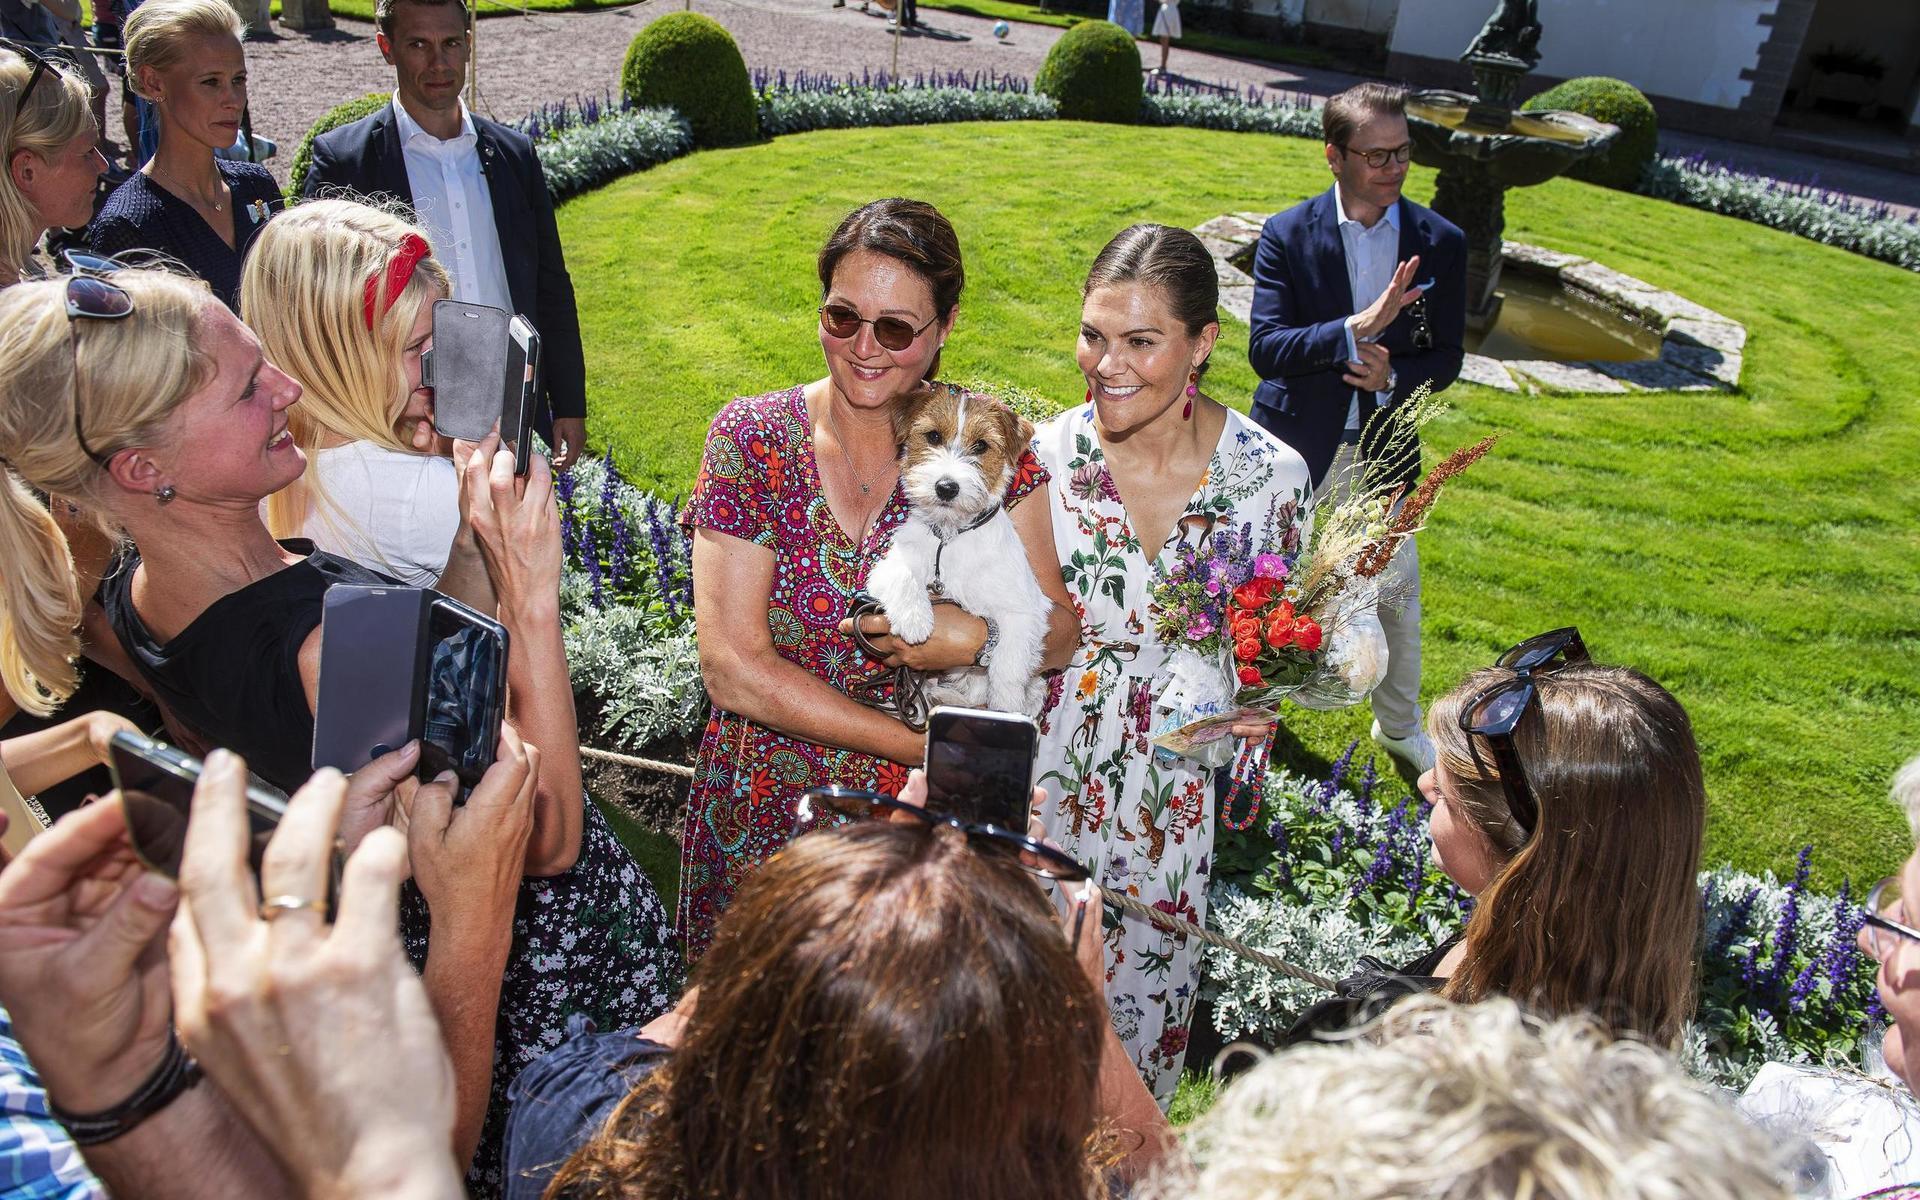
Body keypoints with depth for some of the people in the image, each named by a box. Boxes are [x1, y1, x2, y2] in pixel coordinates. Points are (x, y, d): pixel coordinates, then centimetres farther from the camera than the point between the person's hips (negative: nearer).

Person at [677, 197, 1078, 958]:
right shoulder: (752, 438, -11)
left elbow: (1059, 634, -4)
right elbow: (734, 670, -16)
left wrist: (976, 639, -27)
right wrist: (925, 746, -18)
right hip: (766, 822, 0)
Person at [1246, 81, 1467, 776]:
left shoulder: (1439, 242, -4)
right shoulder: (1287, 236, -11)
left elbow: (1446, 356, 1)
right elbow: (1264, 348, -20)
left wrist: (1394, 376, -21)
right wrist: (1358, 326, -32)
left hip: (1382, 453, 2)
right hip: (1292, 451, -2)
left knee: (1398, 591, 13)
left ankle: (1399, 727, 36)